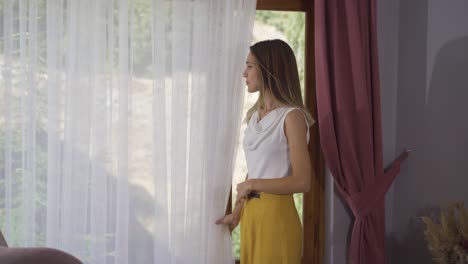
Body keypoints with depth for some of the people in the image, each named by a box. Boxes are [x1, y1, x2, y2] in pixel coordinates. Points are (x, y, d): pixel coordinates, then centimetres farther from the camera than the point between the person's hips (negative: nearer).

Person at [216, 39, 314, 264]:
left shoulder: (292, 116, -13)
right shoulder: (255, 116, 10)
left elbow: (302, 181, -18)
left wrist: (252, 184, -12)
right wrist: (236, 213, 17)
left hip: (276, 215, -7)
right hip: (250, 214, 7)